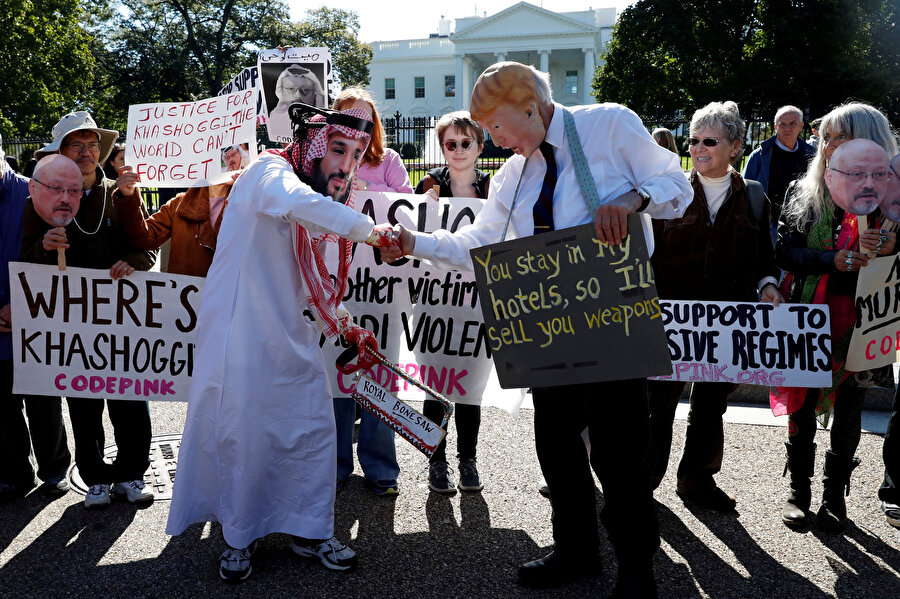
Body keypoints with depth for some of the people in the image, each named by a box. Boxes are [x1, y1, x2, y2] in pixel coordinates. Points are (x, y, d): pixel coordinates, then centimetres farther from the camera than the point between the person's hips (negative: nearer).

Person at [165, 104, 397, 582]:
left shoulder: (315, 204, 15)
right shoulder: (270, 171, -10)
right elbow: (297, 202, -36)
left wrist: (345, 327, 14)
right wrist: (367, 228, -30)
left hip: (291, 338, 8)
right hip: (242, 337, -8)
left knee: (314, 431, 9)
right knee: (242, 438, 0)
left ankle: (309, 530, 26)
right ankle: (238, 539, 21)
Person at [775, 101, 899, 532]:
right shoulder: (804, 193, 4)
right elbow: (785, 252, -3)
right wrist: (833, 260, -18)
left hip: (860, 318, -1)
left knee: (848, 406, 7)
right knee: (802, 403, 6)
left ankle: (835, 493, 23)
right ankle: (799, 490, 21)